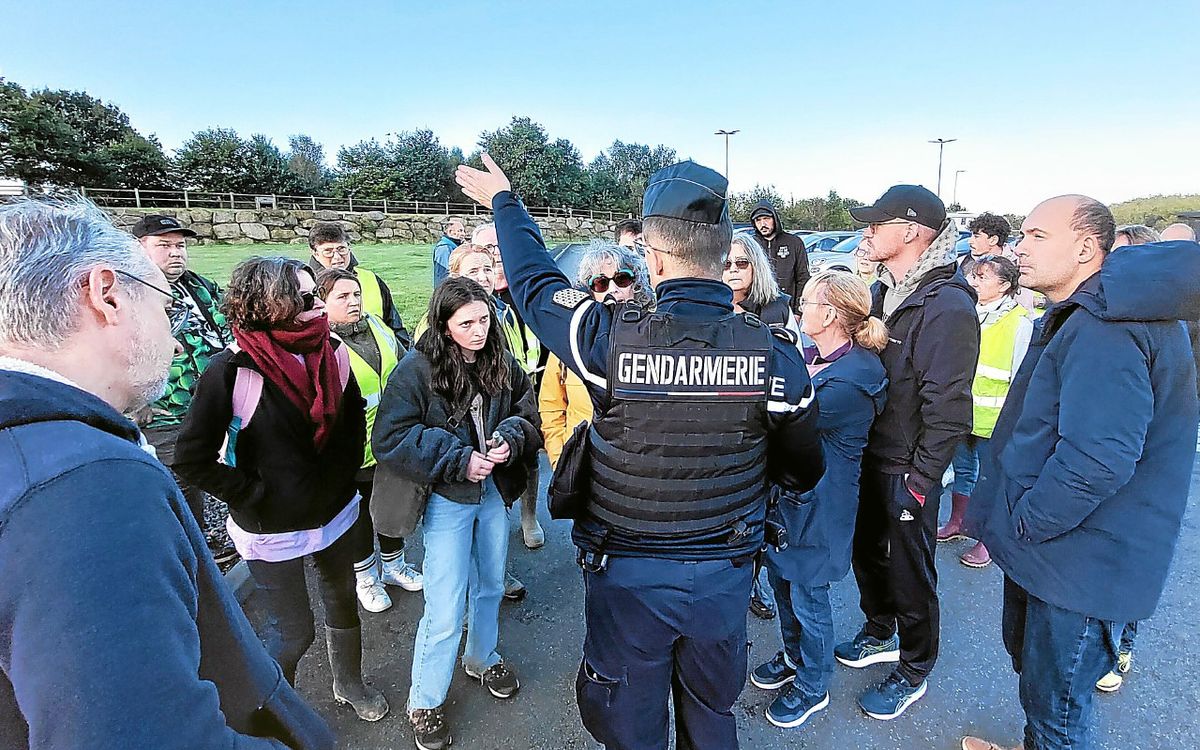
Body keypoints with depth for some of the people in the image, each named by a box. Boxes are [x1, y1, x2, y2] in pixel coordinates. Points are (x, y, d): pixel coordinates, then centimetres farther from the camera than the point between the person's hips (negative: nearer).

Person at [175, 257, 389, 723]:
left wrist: (344, 475, 3)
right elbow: (192, 460, -16)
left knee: (343, 604, 22)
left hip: (336, 513, 5)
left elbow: (355, 420, 9)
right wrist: (255, 495, -14)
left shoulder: (332, 353, -8)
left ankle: (349, 684, 49)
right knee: (293, 632, 10)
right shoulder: (230, 371, -23)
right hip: (272, 528, -4)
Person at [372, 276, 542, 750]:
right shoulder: (415, 370, -17)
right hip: (447, 499, -5)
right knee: (446, 609, 0)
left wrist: (510, 438, -18)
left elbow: (530, 415, 5)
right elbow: (389, 439, -18)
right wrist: (458, 459, -23)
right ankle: (424, 703, 25)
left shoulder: (503, 364, -3)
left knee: (491, 586, 22)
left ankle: (482, 659, 50)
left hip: (495, 493, 5)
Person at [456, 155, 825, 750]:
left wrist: (504, 203, 14)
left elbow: (534, 280, -5)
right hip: (725, 573, 3)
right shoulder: (777, 355, -16)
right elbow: (802, 473, -2)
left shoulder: (610, 339, -24)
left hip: (628, 574, -2)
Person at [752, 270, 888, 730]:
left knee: (807, 596, 10)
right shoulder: (811, 355, 2)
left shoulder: (852, 380, -25)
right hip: (786, 489, 8)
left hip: (818, 503, -8)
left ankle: (813, 688, 35)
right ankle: (795, 657, 47)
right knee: (781, 579, 23)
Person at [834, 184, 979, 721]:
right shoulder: (882, 292, 6)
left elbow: (948, 408, -22)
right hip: (868, 455, 8)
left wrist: (920, 479, -19)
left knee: (909, 574, 10)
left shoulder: (947, 307, -21)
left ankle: (913, 672, 33)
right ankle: (879, 635, 47)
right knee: (867, 552, 23)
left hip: (908, 469, -8)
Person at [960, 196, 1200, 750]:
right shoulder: (1078, 319, 10)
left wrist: (1024, 524, -20)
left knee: (1056, 704, 10)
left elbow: (1097, 459, -33)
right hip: (1048, 544, 10)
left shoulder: (1105, 332, -25)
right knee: (1029, 658, 28)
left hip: (1078, 562, -10)